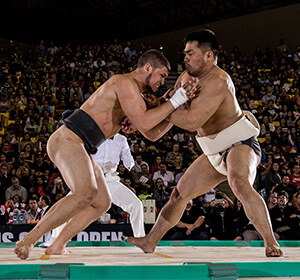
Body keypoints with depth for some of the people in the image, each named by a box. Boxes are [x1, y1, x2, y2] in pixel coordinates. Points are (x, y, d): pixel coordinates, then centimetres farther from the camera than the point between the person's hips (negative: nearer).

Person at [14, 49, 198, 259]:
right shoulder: (125, 83, -9)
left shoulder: (134, 96, 23)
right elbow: (143, 123, -20)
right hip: (67, 139, -11)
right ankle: (29, 239, -25)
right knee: (86, 194, -30)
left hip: (78, 148, 11)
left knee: (102, 203, 9)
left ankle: (57, 247, 10)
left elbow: (152, 133, 22)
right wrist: (174, 101, -15)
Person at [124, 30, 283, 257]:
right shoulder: (187, 77, 5)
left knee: (240, 184, -39)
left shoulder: (217, 82, -25)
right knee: (180, 193, 15)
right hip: (216, 152, 10)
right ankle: (150, 241, 29)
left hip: (240, 144, -10)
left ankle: (271, 244, -34)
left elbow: (192, 122, -31)